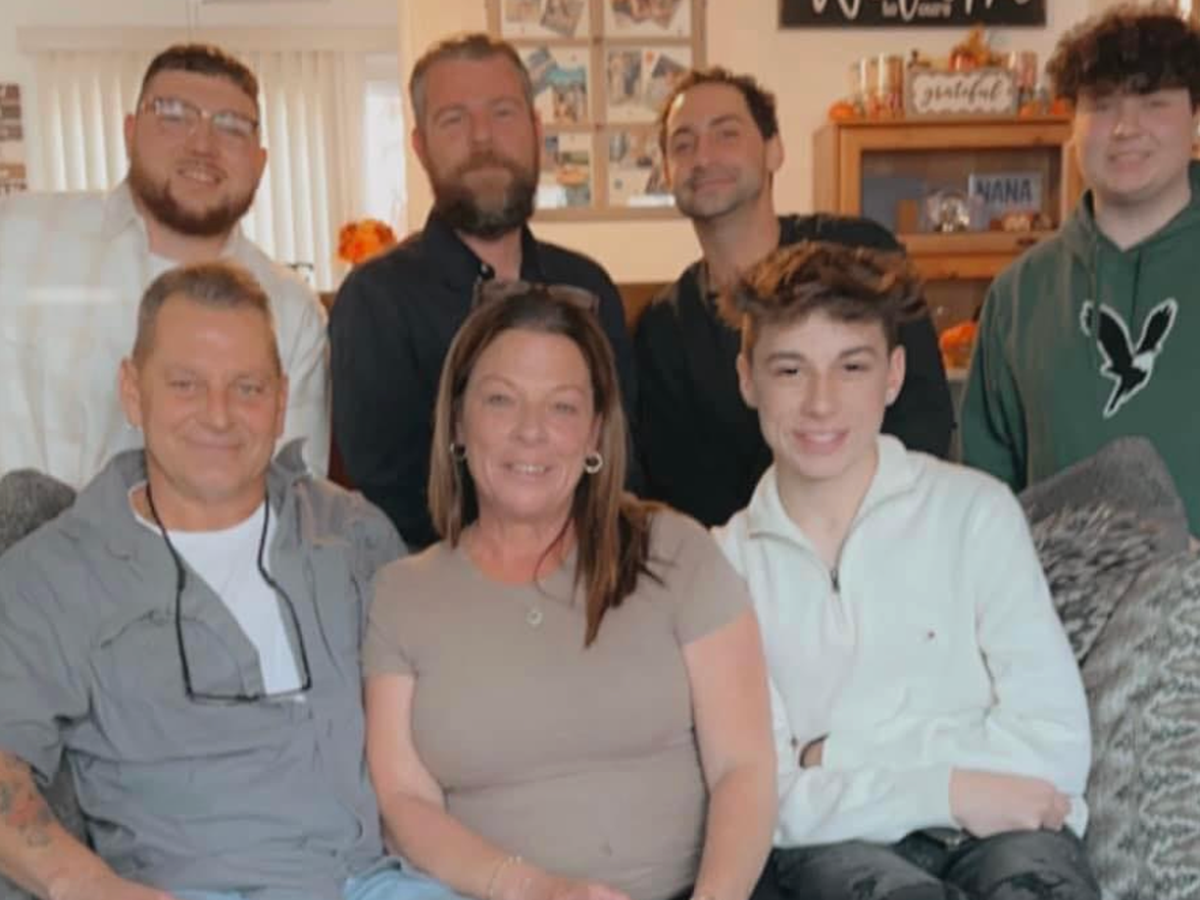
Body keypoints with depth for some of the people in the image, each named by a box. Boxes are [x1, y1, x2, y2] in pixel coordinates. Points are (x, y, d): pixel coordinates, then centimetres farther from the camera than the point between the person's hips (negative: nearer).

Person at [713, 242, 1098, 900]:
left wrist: (839, 754, -7)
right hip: (838, 842, -1)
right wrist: (945, 790, -12)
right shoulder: (724, 563, 5)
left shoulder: (974, 510, 3)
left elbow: (1056, 745, -5)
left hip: (1002, 822, 1)